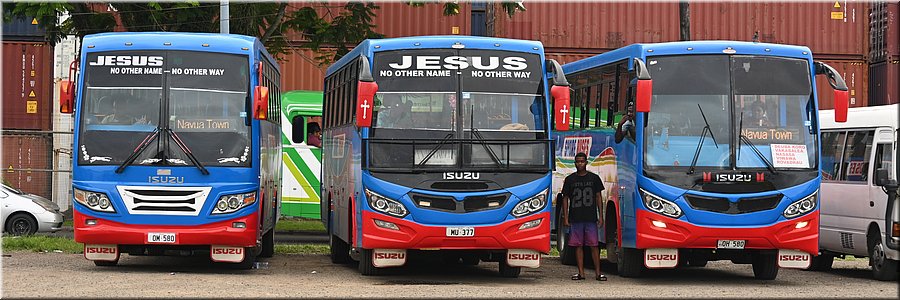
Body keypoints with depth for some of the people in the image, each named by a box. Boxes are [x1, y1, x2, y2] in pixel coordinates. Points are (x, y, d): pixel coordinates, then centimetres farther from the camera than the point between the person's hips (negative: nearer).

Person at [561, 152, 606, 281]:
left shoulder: (594, 178, 7)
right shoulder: (570, 179, 7)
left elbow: (599, 197, 10)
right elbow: (565, 198, 9)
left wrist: (600, 216, 3)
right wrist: (565, 218, 2)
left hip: (591, 218, -1)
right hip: (575, 219, 1)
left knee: (594, 245, -3)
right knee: (578, 246, 2)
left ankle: (598, 272, -1)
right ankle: (581, 272, 6)